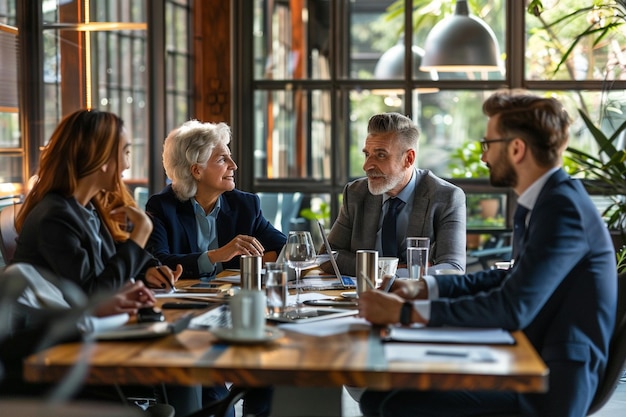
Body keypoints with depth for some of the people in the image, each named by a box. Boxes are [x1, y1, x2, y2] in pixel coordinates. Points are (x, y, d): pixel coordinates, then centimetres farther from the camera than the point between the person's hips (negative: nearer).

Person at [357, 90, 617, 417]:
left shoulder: (563, 207, -20)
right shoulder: (549, 199, 10)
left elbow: (513, 308, -27)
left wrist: (406, 312, -23)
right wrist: (426, 288, 9)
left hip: (548, 386, -9)